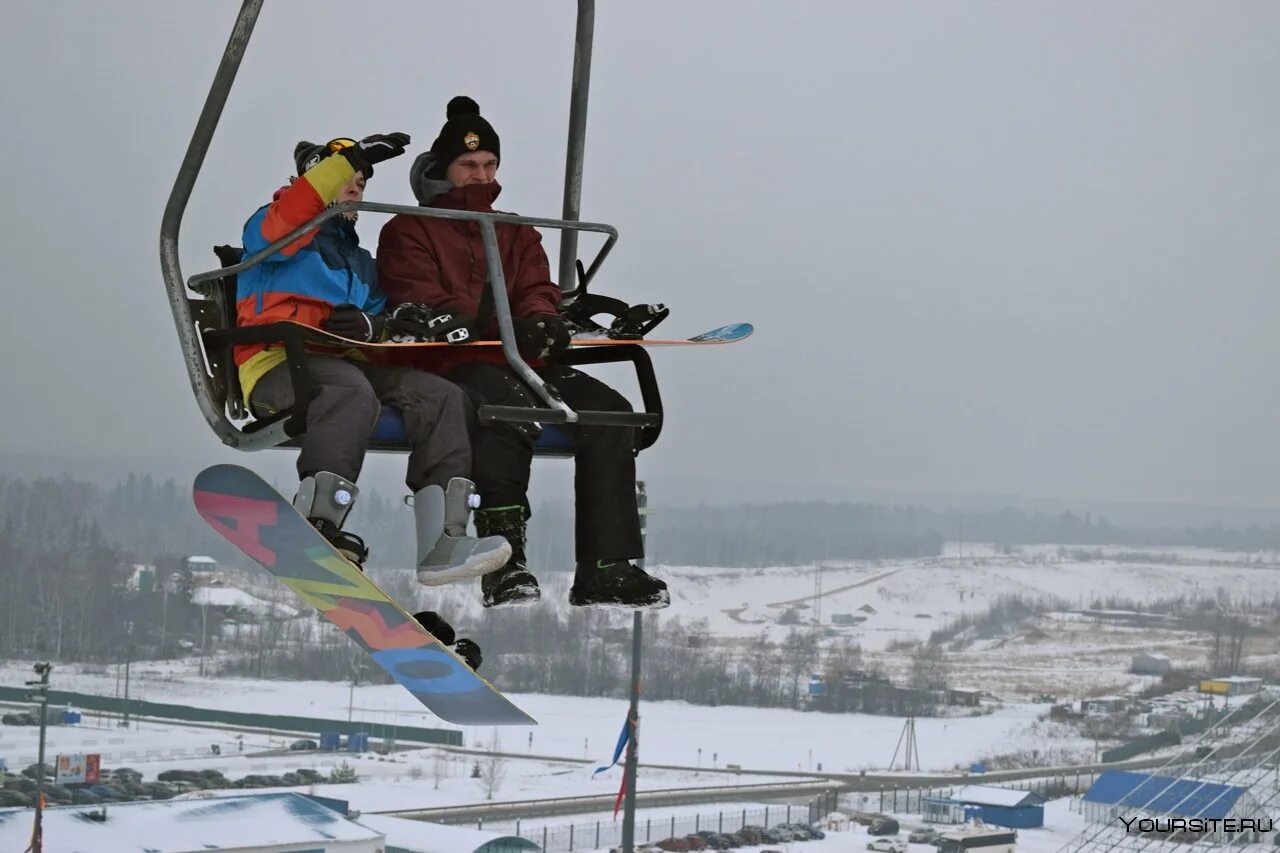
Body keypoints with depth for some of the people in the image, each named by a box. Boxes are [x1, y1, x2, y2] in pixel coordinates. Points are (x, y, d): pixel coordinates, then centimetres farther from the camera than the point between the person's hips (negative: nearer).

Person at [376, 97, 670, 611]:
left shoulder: (517, 235, 29)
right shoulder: (408, 232, 12)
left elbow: (537, 292, 14)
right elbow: (421, 303, -5)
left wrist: (541, 320, -15)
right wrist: (502, 327, -22)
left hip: (523, 362, 6)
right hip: (453, 364, -6)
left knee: (608, 411, -19)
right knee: (509, 403, -39)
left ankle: (607, 571, -23)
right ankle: (505, 564, -42)